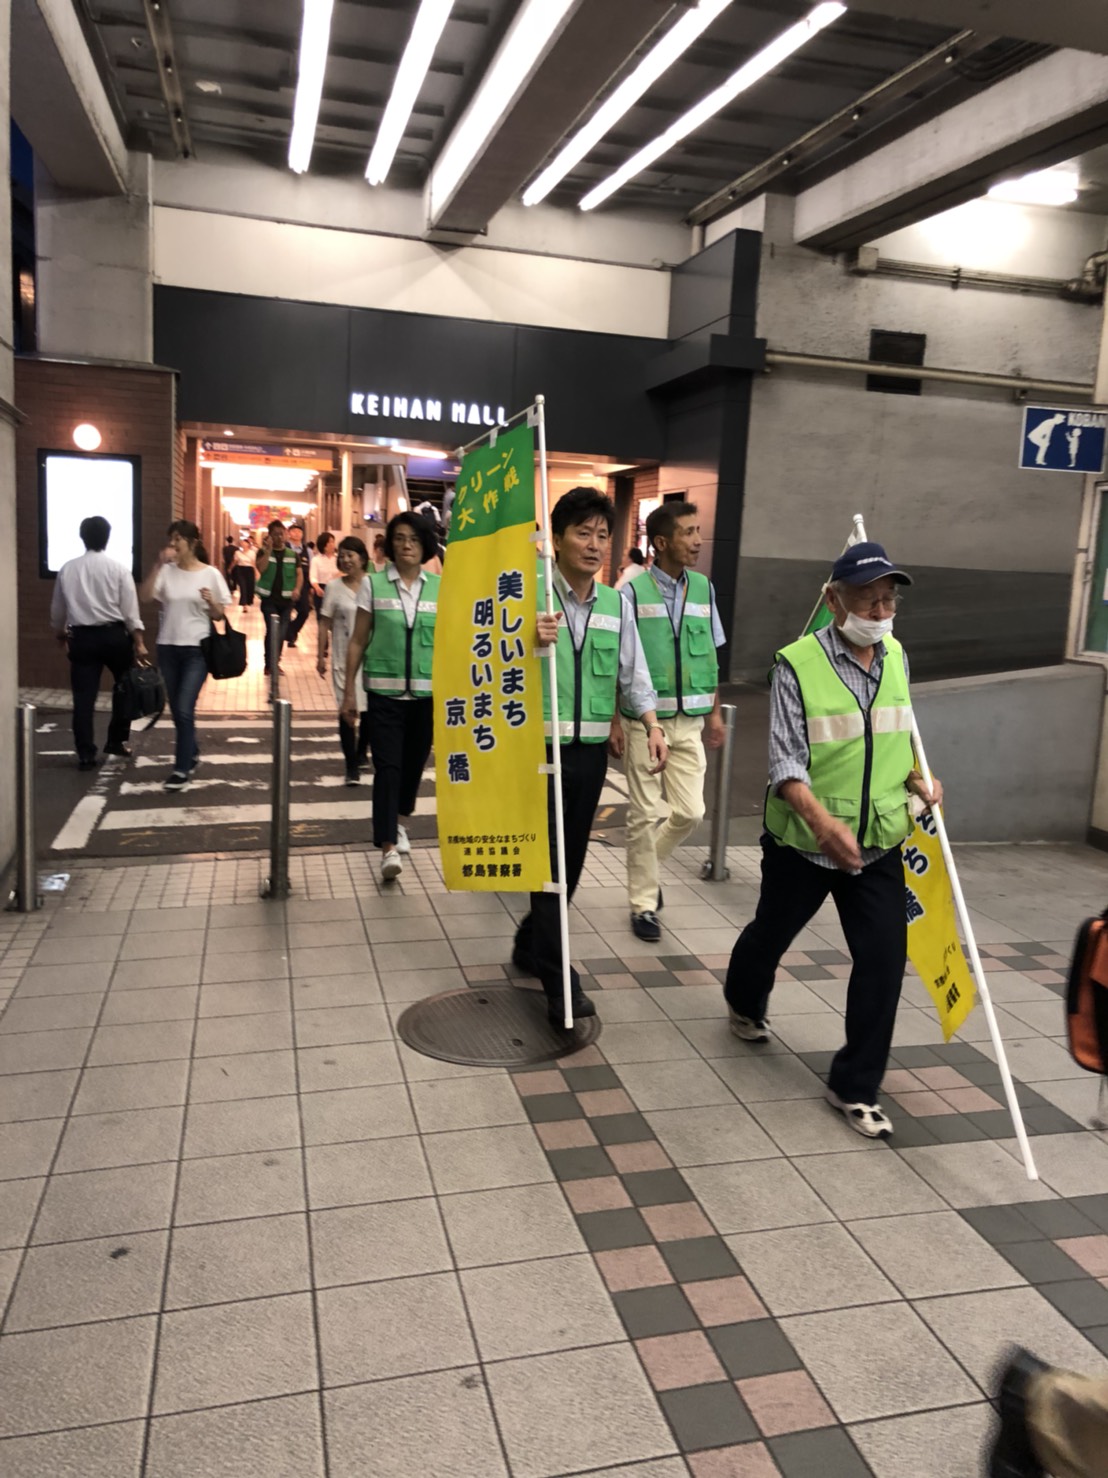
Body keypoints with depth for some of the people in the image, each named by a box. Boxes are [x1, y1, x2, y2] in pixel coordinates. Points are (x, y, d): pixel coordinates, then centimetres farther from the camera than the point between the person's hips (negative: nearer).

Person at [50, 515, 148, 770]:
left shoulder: (67, 569, 5)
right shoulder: (117, 568, -3)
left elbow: (57, 609, 14)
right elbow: (130, 611, -8)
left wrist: (61, 635, 31)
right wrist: (139, 643, -7)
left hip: (82, 637, 2)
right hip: (114, 635, -2)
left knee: (84, 697, 2)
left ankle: (85, 755, 0)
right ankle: (116, 740, 20)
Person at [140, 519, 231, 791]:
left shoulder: (210, 574, -3)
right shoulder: (167, 571, 2)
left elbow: (218, 616, 2)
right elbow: (146, 596, -13)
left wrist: (212, 602, -19)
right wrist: (157, 566, -19)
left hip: (197, 649, -3)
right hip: (167, 648, 4)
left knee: (184, 709, -11)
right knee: (176, 709, 12)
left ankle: (182, 769, -2)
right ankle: (191, 753, 34)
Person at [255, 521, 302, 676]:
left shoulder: (293, 554, 8)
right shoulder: (263, 552, 0)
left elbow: (299, 574, 7)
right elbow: (261, 568, -17)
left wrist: (297, 589, -11)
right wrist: (269, 549, -24)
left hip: (286, 600, 3)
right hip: (269, 599, -3)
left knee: (282, 633, 7)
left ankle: (275, 663, 21)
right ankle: (270, 663, -8)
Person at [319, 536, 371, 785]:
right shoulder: (334, 587, 1)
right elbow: (324, 624, 3)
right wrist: (321, 655, -1)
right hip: (344, 658, -1)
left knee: (369, 708, 10)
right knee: (346, 710, -3)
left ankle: (361, 752, 34)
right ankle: (351, 765, 2)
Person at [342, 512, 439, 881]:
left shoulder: (440, 588, 3)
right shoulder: (373, 583, 0)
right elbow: (358, 640, 2)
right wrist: (349, 691, -1)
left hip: (427, 692, 2)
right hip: (384, 690, -2)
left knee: (414, 761, 13)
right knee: (387, 765, -8)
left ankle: (398, 822, 37)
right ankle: (389, 847, -8)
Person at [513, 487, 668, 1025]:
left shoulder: (615, 603, 7)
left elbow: (632, 673, 13)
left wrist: (651, 724, -1)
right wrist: (531, 641, -28)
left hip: (591, 749, 6)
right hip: (541, 745, -5)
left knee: (572, 858, 15)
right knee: (549, 857, -4)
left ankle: (531, 946, 36)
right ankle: (559, 981, 4)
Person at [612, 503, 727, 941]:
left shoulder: (704, 588, 5)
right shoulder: (633, 591, -8)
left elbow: (711, 656, 12)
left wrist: (714, 713, 11)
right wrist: (614, 722, -10)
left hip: (689, 722, 4)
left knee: (689, 812, 4)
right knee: (646, 815, 3)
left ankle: (645, 865, 33)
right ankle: (644, 903, 19)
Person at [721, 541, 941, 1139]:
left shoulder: (896, 657, 3)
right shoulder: (798, 663, -15)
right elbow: (786, 762, -20)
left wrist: (918, 782, -1)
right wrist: (823, 821, -35)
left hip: (877, 842, 4)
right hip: (802, 839, -4)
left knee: (884, 956, -3)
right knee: (772, 931, 18)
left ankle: (854, 1086, 13)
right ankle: (744, 1004, 51)